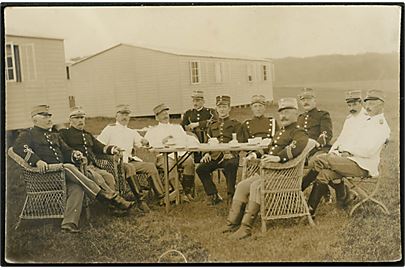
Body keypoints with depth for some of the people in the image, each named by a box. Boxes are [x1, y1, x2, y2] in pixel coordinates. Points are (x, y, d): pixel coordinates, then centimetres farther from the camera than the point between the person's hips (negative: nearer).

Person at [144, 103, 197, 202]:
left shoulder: (177, 127, 32)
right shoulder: (153, 130, 22)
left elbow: (186, 139, 20)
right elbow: (147, 143, 5)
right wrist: (161, 142, -7)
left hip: (180, 154, 3)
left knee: (189, 161, -31)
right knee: (169, 164, -37)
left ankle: (187, 191, -27)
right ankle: (180, 192, -37)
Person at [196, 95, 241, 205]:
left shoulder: (235, 124, 11)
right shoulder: (212, 125, 23)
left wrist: (232, 153, -18)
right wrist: (207, 153, 2)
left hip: (230, 155, -4)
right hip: (215, 156, 4)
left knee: (230, 165, -38)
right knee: (201, 169, -22)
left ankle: (231, 195, -23)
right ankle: (214, 195, -10)